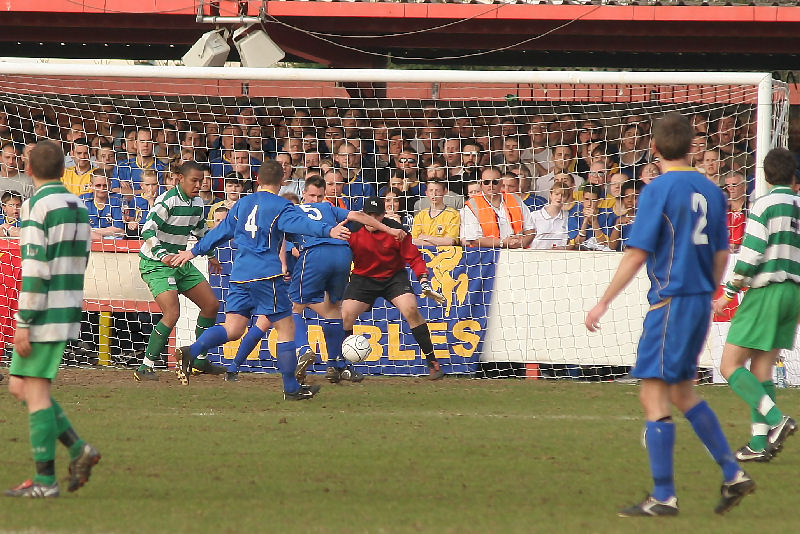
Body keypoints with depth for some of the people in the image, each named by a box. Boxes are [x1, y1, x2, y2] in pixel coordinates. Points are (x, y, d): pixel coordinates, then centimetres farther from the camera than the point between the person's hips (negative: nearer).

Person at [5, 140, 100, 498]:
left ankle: (45, 480, -3)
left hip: (44, 316, -8)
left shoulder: (37, 207, -13)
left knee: (35, 392, -3)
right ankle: (78, 450, 5)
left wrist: (23, 323, -16)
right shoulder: (79, 208, 12)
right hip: (68, 315, 8)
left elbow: (34, 269, -18)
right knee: (19, 388, 14)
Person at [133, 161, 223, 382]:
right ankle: (145, 367, -16)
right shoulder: (167, 201, -18)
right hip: (156, 264, -9)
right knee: (172, 313, -23)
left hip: (180, 262, 9)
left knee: (211, 305, 10)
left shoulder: (197, 203, 8)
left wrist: (210, 255, 39)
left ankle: (200, 359, 24)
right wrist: (163, 255, -36)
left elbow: (201, 230, 28)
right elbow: (147, 231, -24)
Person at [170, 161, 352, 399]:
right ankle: (291, 388, 3)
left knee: (232, 329, 2)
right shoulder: (280, 206, -2)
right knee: (286, 328, 3)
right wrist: (328, 231, -36)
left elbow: (221, 231, 25)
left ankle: (191, 351, -21)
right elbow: (301, 223, -22)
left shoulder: (242, 204, 16)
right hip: (267, 275, -6)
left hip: (239, 276, 6)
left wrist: (195, 251, 38)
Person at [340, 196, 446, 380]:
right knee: (345, 316, -15)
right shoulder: (353, 231, -12)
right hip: (363, 279, 1)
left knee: (411, 310, -21)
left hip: (394, 277, -1)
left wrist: (424, 282, -17)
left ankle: (432, 361, -10)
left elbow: (413, 258, -9)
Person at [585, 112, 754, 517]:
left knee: (654, 395, -4)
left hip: (670, 301, -8)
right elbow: (722, 254, 15)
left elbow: (636, 255, -13)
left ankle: (663, 497, -5)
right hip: (700, 301, 8)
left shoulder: (658, 191, -11)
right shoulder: (710, 190, 9)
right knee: (682, 392, 20)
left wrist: (603, 303, -8)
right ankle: (732, 475, 17)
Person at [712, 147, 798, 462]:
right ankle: (759, 444, 2)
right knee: (762, 369, 10)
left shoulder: (765, 205, -7)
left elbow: (751, 255, -14)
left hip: (766, 291, -7)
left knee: (730, 365, -4)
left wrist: (728, 294, -6)